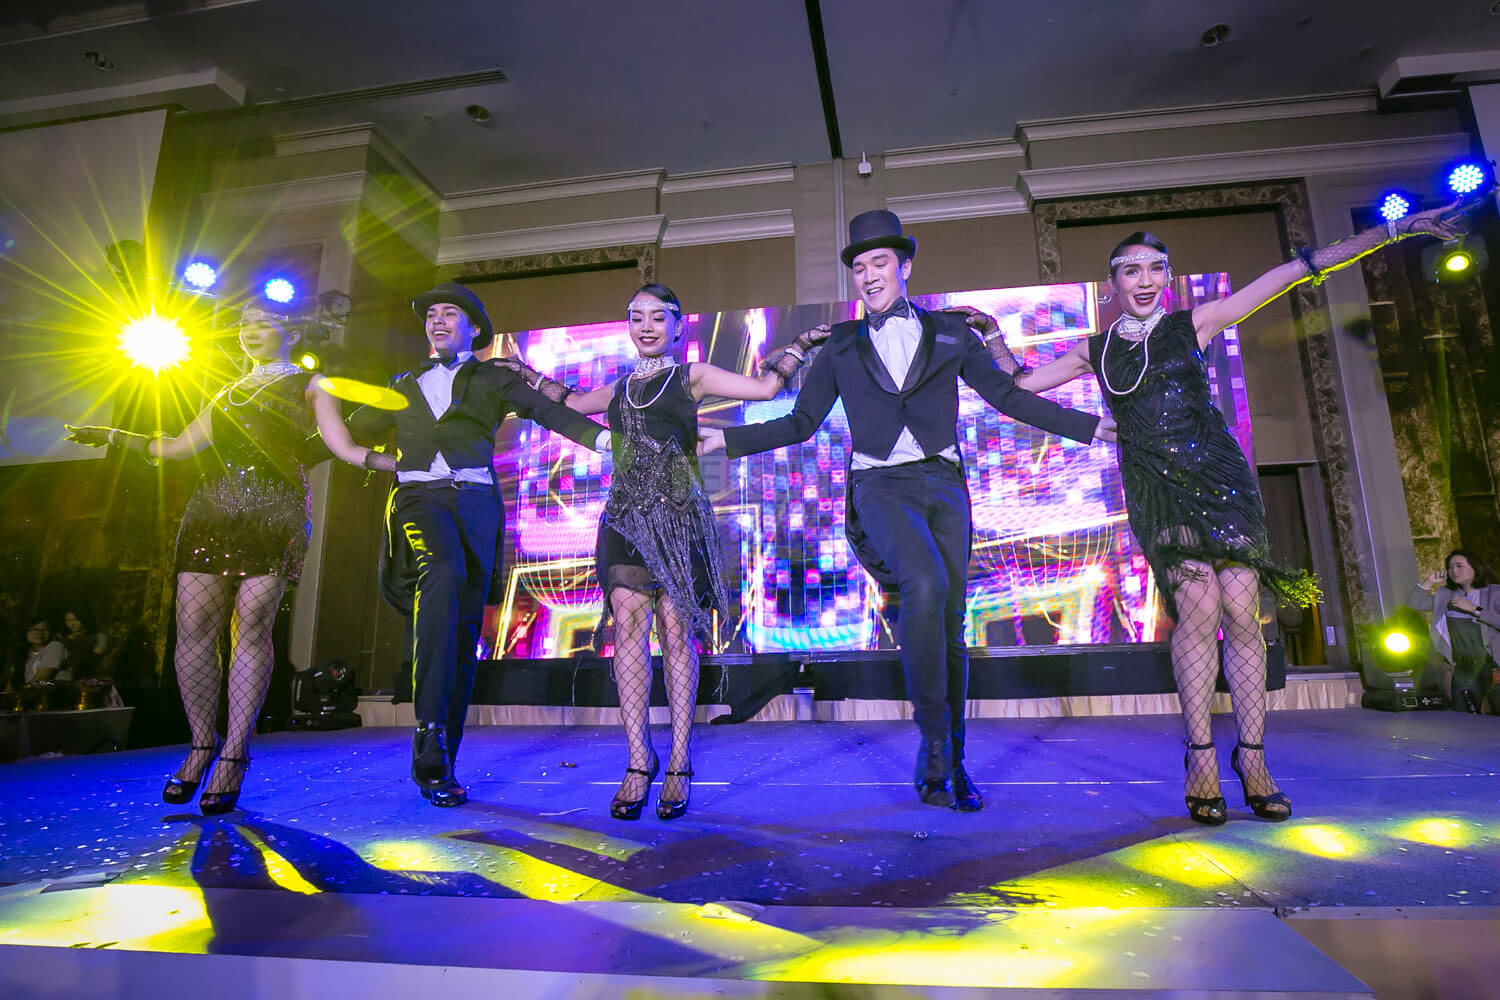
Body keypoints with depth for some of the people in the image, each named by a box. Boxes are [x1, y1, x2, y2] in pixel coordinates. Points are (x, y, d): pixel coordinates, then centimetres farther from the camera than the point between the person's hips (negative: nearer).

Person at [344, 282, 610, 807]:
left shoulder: (492, 379, 17)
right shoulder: (403, 386, 25)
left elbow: (546, 410, 1)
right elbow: (351, 432, 34)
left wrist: (602, 436, -14)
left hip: (474, 501, 0)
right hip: (417, 496, 0)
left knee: (464, 630, -3)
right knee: (443, 573, -33)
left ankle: (440, 762, 5)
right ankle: (430, 730, -34)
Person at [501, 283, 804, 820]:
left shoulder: (692, 376, 10)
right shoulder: (620, 388, 22)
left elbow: (764, 387, 7)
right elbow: (574, 402, 39)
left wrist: (800, 343, 9)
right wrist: (526, 373, 42)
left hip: (678, 518, -4)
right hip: (626, 518, 4)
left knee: (677, 633, -5)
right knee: (628, 627, -7)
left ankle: (679, 766, 1)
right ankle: (639, 761, -1)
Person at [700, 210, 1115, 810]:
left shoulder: (949, 335, 15)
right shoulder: (842, 348, 14)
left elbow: (1008, 396, 17)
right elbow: (801, 423, 14)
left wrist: (1091, 427, 13)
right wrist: (727, 439, 5)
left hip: (942, 482, 2)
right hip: (879, 485, -1)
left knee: (951, 623, -2)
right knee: (925, 582, -29)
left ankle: (951, 765, 13)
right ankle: (933, 738, -15)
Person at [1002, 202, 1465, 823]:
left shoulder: (1192, 325, 9)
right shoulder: (1095, 351, 11)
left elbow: (1293, 272, 9)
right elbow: (1020, 385, 16)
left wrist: (1392, 231, 9)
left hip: (1217, 475, 1)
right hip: (1157, 489, 0)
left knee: (1241, 610, -8)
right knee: (1198, 605, -15)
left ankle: (1252, 759, 2)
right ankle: (1201, 761, -6)